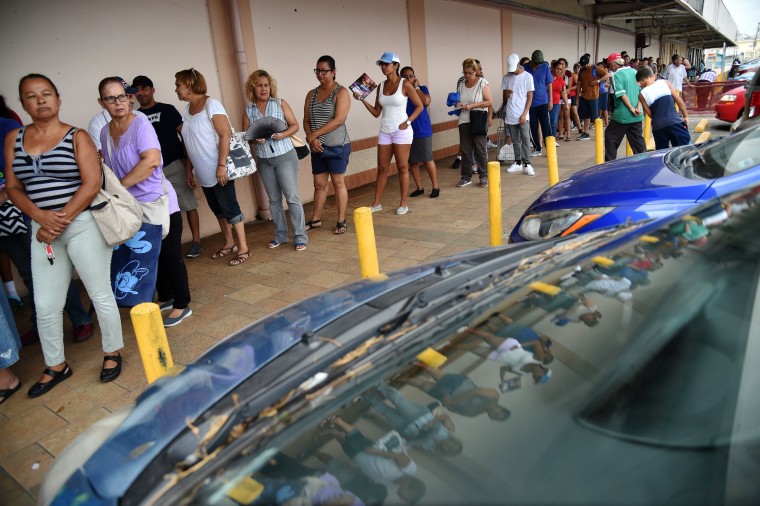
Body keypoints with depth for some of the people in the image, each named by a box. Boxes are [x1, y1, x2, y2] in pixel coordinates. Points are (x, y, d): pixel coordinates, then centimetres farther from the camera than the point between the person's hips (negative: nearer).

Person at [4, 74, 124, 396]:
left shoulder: (77, 137, -4)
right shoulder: (14, 139, 9)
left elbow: (92, 184, -11)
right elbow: (12, 187, 7)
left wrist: (62, 220, -15)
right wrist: (41, 217, -10)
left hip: (83, 224, -4)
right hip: (42, 230, 5)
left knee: (100, 294, 4)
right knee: (45, 305, 9)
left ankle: (112, 353, 24)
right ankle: (56, 367, 27)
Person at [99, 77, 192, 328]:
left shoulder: (140, 124, -13)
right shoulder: (105, 132, 8)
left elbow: (152, 160, -27)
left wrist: (120, 186, -23)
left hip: (159, 203, -7)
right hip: (132, 207, 7)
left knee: (170, 255, 2)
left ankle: (182, 305, 13)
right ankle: (165, 298, 33)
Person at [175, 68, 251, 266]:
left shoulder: (211, 104, -11)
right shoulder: (187, 110, 12)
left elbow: (225, 135, -18)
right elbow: (189, 143, 15)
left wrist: (221, 166, -23)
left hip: (219, 171, -8)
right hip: (204, 174, 8)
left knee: (230, 208, -3)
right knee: (218, 209, 15)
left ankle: (243, 248, 5)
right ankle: (229, 243, 27)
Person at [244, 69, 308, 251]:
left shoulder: (281, 104, 0)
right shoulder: (248, 111, 6)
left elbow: (294, 125, 1)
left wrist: (283, 134, -18)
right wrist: (255, 139, -14)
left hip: (285, 156, -3)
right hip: (264, 160, 3)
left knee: (292, 196, -5)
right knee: (274, 199, 11)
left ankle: (300, 236, 0)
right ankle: (280, 235, 22)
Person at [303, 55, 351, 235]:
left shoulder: (341, 92, -5)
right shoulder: (311, 94, 12)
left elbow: (339, 120, -16)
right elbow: (306, 121, 8)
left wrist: (315, 134, -17)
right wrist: (311, 138, -11)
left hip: (337, 146, -5)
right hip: (317, 147, 5)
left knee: (338, 182, 1)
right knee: (319, 184, 10)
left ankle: (341, 221, 9)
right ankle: (315, 219, 22)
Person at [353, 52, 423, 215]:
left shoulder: (405, 84, -5)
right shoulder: (380, 86, 8)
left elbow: (419, 106, -3)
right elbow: (377, 112, 9)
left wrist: (407, 122, -13)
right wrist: (362, 99, -1)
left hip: (401, 131, -5)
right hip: (385, 132, 5)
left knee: (402, 167, 1)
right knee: (382, 169, 7)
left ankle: (403, 204, 8)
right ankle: (376, 203, 13)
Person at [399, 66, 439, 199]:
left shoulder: (422, 88, 2)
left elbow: (426, 101, -18)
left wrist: (416, 87, -11)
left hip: (423, 131, -2)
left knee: (428, 160, 0)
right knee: (412, 161, 7)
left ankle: (435, 187, 10)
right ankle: (419, 187, 19)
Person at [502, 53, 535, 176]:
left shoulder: (528, 77, -2)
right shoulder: (506, 78, 7)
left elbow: (530, 97, -3)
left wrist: (524, 114, -11)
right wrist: (506, 94, -12)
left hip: (522, 114, -3)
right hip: (510, 114, 3)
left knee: (525, 139, -7)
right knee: (515, 140, 9)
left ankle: (527, 164, -5)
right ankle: (518, 163, 17)